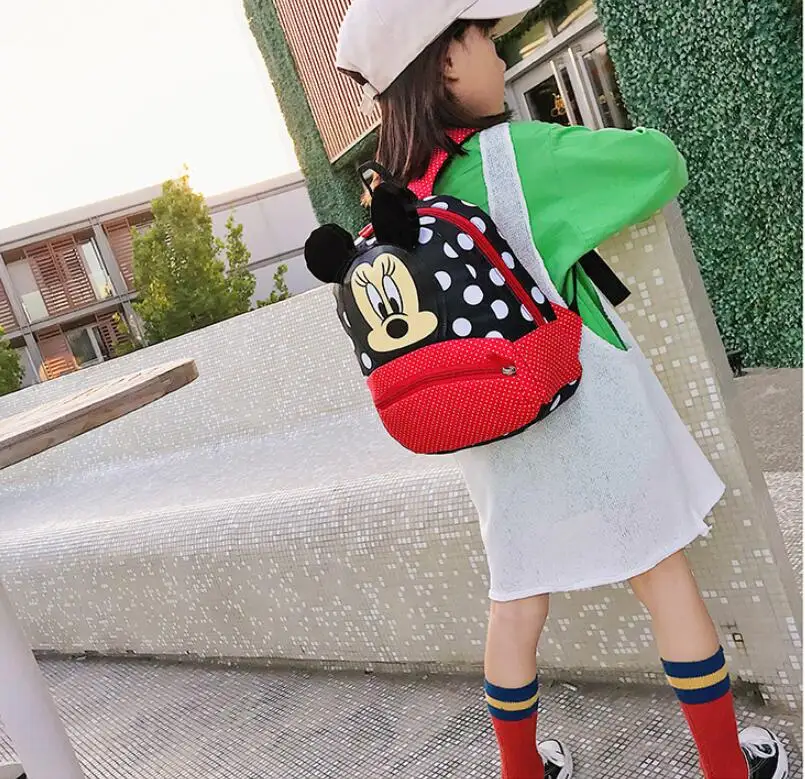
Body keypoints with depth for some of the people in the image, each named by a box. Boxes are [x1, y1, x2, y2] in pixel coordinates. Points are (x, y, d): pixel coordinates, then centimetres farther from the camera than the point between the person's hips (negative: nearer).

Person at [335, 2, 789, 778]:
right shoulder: (510, 153, -17)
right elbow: (662, 161, -10)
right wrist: (596, 160, 10)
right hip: (586, 409, -5)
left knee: (517, 605, 16)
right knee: (667, 582, 11)